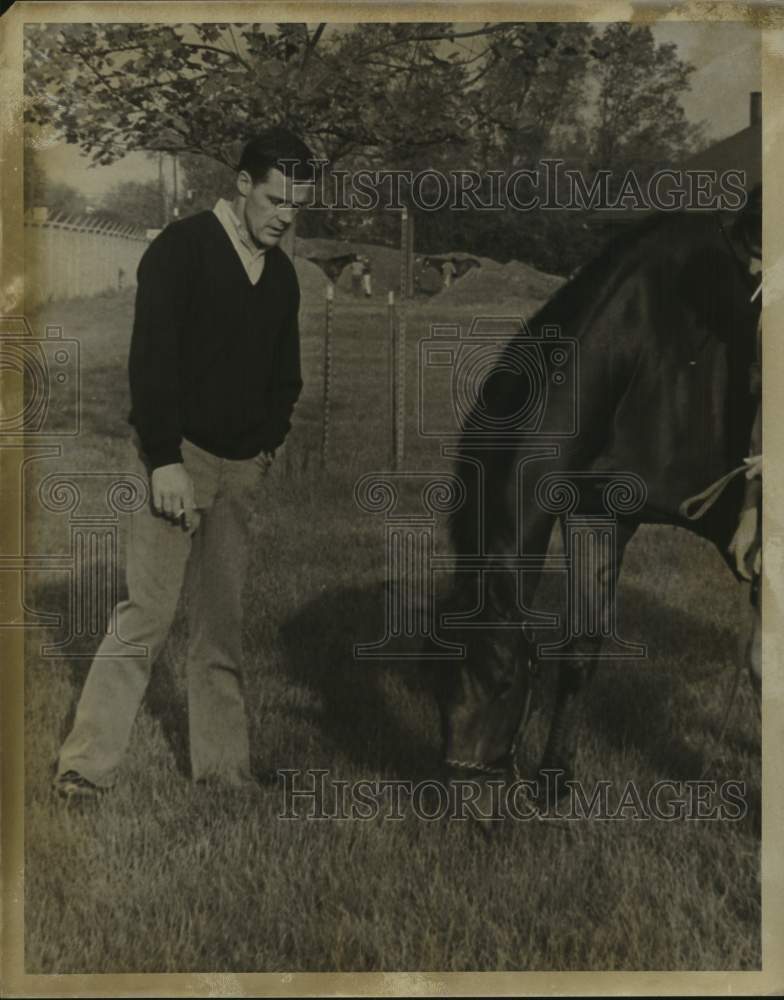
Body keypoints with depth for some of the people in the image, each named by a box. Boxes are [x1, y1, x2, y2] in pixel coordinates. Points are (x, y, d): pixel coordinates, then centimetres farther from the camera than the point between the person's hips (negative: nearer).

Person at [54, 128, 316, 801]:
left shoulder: (281, 275, 14)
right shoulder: (183, 249, -7)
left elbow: (285, 374, 23)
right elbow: (151, 359, -13)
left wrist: (269, 443, 7)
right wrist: (165, 461, -18)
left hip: (242, 468, 6)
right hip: (180, 458, -6)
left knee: (223, 626, 8)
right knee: (147, 614, -10)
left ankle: (223, 770, 14)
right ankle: (86, 769, -5)